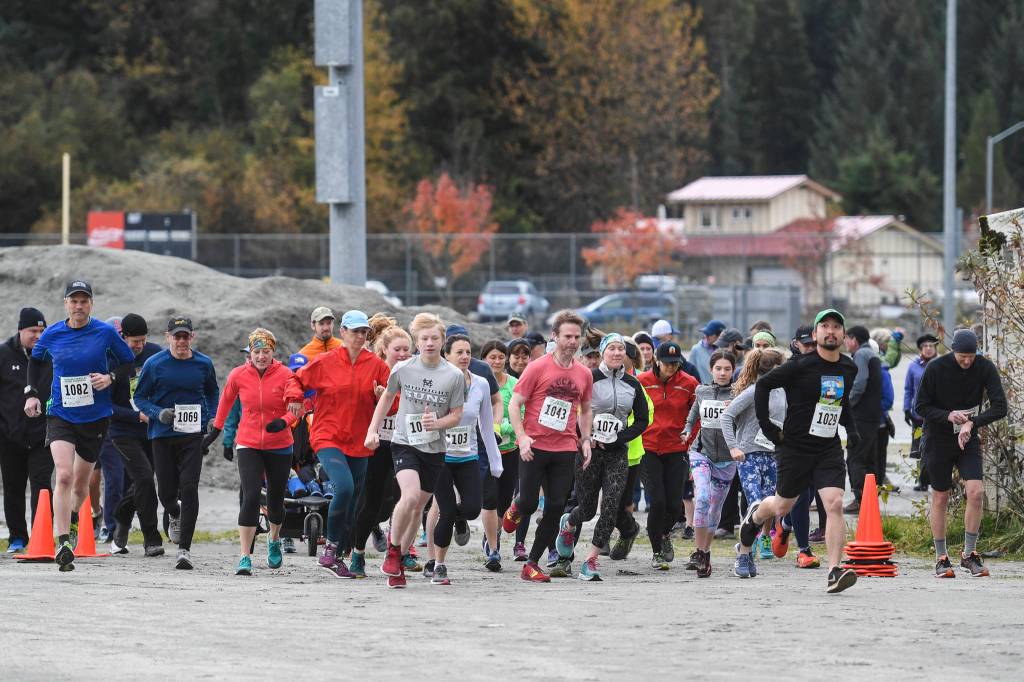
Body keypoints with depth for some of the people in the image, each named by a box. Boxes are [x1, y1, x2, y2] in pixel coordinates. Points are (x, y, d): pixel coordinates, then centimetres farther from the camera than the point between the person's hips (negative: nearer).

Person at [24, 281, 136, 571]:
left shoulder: (106, 333, -5)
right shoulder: (51, 335, -1)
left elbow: (129, 364, 6)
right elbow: (36, 360, 19)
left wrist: (110, 377, -13)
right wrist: (31, 392, 8)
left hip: (95, 417, 1)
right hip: (60, 415, -1)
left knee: (81, 483, 12)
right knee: (64, 476, -19)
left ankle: (72, 522, 41)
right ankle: (63, 544, -21)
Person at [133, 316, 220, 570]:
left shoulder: (204, 364, 2)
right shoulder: (154, 364, -4)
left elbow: (213, 392, 19)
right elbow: (140, 397, 2)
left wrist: (211, 418, 3)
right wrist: (158, 413, -16)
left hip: (192, 435, 0)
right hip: (162, 435, 0)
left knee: (189, 489, -11)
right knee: (166, 491, 5)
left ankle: (184, 549, -9)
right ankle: (176, 516, 44)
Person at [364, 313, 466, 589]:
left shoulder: (454, 376, -4)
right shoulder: (403, 369, -4)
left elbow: (456, 415, 3)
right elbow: (387, 397, 13)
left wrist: (438, 423, -17)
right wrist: (372, 430, 8)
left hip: (434, 449, 2)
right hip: (404, 443, -2)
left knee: (418, 507, 9)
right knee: (410, 495, -25)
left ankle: (398, 564, 24)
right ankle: (392, 550, -4)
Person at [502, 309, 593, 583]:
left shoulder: (584, 374, 7)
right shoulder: (538, 368, -6)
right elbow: (514, 404, -4)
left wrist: (586, 440, 9)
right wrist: (522, 437, -17)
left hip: (565, 450, 4)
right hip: (534, 447, -4)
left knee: (556, 507, -3)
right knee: (529, 502, -5)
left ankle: (532, 564, 7)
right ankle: (515, 509, 34)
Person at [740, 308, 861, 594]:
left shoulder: (848, 369, 4)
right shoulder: (801, 366, -14)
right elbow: (763, 385, -7)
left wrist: (851, 428, 11)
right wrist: (766, 426, -10)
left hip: (829, 450, 3)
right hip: (795, 449, -3)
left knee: (835, 504, -16)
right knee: (782, 506, 13)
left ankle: (834, 572, -17)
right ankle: (754, 516, 50)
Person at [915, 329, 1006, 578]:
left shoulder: (985, 368, -10)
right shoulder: (936, 368, -14)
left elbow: (1000, 407, -14)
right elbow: (921, 407, -8)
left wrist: (971, 423, -26)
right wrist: (948, 416, -24)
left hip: (968, 440, 1)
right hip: (938, 442, -1)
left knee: (976, 492, -13)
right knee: (940, 498, 3)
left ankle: (969, 555, 0)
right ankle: (941, 559, 14)